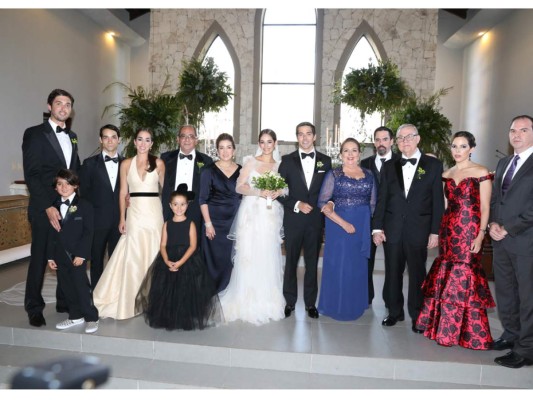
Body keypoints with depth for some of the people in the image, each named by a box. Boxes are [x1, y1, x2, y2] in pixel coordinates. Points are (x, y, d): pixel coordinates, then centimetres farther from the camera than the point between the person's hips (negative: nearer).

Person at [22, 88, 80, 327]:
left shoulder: (72, 137, 14)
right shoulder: (34, 134, -3)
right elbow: (31, 175, -11)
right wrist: (48, 207, -17)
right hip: (44, 209, -5)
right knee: (40, 258, 5)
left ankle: (64, 302, 23)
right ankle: (34, 308, 20)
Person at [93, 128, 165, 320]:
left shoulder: (159, 163, 3)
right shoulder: (126, 164, 5)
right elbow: (123, 192, 6)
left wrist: (167, 215, -1)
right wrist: (122, 218, 0)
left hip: (154, 212, 0)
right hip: (135, 213, 0)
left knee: (153, 254, 5)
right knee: (133, 256, 2)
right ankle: (133, 300, 15)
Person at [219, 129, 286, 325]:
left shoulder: (280, 165, 11)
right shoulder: (251, 162, 5)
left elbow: (284, 188, 14)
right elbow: (239, 187, -2)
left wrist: (279, 192, -9)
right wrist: (259, 192, -16)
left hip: (271, 217, 2)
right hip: (251, 214, -2)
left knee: (268, 257, 1)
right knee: (248, 257, -3)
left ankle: (267, 300, 16)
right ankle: (248, 301, 10)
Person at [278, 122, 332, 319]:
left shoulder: (325, 161, 6)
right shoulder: (287, 160, 2)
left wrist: (325, 211, 0)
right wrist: (297, 205, -12)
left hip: (316, 220, 1)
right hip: (293, 220, -1)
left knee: (312, 263, 10)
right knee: (291, 262, 8)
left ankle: (311, 302, 23)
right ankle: (290, 301, 22)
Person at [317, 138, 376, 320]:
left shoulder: (369, 174, 7)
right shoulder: (333, 174, -4)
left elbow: (372, 203, 11)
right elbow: (322, 203, -10)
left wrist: (372, 227, 2)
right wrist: (343, 223, -16)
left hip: (363, 228, 4)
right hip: (338, 225, -3)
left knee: (359, 266, 13)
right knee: (338, 265, 3)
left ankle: (356, 305, 32)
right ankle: (337, 305, 22)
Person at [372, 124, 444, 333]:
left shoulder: (433, 165, 3)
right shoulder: (389, 166, 9)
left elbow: (438, 201, -1)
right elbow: (381, 199, 7)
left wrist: (435, 231, -5)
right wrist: (377, 228, 0)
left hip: (419, 230, -2)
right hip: (392, 229, 2)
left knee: (417, 274, 7)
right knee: (393, 273, 10)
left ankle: (417, 315, 23)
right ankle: (395, 311, 26)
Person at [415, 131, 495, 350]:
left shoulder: (481, 173, -3)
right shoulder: (446, 174, 12)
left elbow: (485, 207, -6)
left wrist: (481, 234, -13)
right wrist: (439, 231, 10)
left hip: (470, 232, -5)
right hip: (448, 231, 5)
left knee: (465, 277, -1)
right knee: (446, 277, 9)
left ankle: (468, 332, 16)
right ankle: (445, 328, 24)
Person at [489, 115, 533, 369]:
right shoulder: (503, 163, 16)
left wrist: (508, 229, -14)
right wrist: (492, 223, 0)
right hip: (501, 240, 7)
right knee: (504, 292, 16)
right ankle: (511, 334, 32)